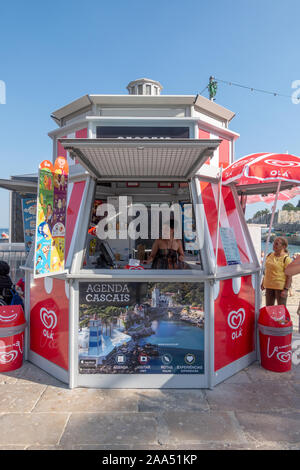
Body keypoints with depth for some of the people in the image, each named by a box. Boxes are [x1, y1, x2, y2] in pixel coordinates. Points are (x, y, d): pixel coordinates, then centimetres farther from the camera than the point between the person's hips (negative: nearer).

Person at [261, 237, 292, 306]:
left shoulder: (286, 259, -12)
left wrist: (286, 289, -20)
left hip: (280, 287, -6)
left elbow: (289, 276, -14)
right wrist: (263, 283, 18)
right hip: (269, 286, 6)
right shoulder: (269, 255, 8)